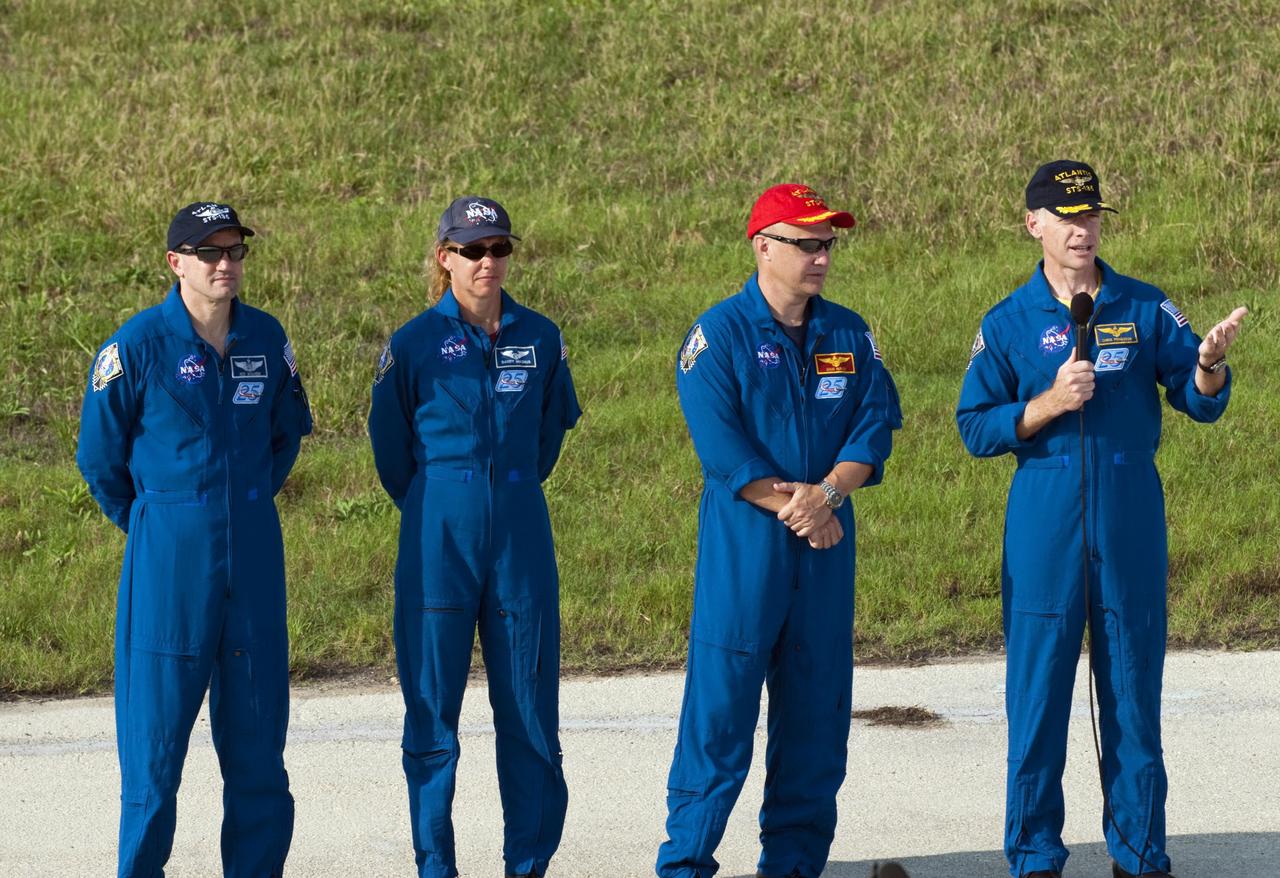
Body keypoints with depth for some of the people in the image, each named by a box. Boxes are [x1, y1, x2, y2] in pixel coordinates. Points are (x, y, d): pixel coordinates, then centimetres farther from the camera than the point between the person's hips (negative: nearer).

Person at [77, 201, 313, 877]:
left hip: (253, 553, 4)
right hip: (168, 558, -4)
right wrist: (149, 524, 9)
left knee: (257, 721, 7)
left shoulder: (266, 338, 4)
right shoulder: (138, 344, -9)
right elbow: (99, 453, 1)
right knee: (156, 723, -2)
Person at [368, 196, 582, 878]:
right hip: (440, 540, -2)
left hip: (522, 540, 2)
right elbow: (391, 447, 8)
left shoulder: (540, 338, 5)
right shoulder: (415, 343, -2)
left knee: (530, 705, 3)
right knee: (432, 704, 1)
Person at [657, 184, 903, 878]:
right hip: (743, 541, -5)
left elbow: (875, 425, 2)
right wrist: (791, 508, -15)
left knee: (818, 700, 7)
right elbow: (719, 444, -12)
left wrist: (825, 494, -14)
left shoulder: (848, 334, 11)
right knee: (721, 697, -6)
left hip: (827, 542, 5)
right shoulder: (719, 333, -4)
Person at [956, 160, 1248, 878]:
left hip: (1133, 525, 1)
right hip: (1044, 528, -1)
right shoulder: (1009, 323, 4)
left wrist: (1208, 365, -21)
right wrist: (1049, 403, -14)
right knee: (1038, 693, 1)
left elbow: (1201, 403, 1)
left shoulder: (1146, 309, 5)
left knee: (1135, 692, 5)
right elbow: (976, 428, 1)